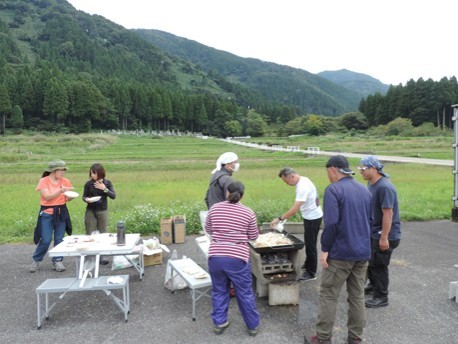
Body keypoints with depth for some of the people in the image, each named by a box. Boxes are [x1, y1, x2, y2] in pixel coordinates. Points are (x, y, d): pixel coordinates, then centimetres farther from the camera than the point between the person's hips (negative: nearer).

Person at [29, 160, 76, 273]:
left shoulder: (65, 181, 3)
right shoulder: (44, 181, -7)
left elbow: (68, 199, 7)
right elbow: (47, 196, -17)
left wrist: (71, 196, -15)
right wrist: (60, 191, -25)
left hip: (61, 213, 4)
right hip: (47, 213, -3)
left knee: (59, 239, 5)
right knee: (46, 240, -5)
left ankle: (57, 261, 17)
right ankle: (36, 260, 16)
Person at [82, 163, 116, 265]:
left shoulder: (107, 183, -1)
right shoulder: (88, 184, -3)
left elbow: (113, 196, -6)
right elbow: (84, 196, 4)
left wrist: (104, 189, -19)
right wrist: (86, 199, -18)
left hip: (103, 211, 1)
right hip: (90, 211, -1)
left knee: (103, 233, 4)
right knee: (90, 234, -1)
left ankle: (102, 255, 11)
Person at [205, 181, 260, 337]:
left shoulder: (215, 208, 2)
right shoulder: (248, 212, -4)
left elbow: (208, 229, 15)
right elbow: (253, 236, 6)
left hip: (215, 256, 2)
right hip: (237, 258, -2)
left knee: (219, 291, 19)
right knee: (245, 293, 13)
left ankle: (219, 323, 28)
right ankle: (253, 325, 26)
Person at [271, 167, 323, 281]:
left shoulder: (303, 187, -28)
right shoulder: (302, 180, 2)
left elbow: (295, 208, -32)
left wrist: (279, 218, -30)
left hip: (313, 218, -10)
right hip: (311, 216, 10)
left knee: (310, 245, 0)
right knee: (309, 243, 22)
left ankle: (311, 273, 10)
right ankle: (308, 264, 38)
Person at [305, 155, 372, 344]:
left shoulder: (333, 189, -12)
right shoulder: (365, 190, 11)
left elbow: (331, 223, -21)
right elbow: (370, 220, 18)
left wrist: (325, 249, -13)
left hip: (340, 252, -7)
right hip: (363, 252, 7)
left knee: (328, 296, 3)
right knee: (357, 296, 13)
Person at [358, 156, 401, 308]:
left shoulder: (384, 187, -24)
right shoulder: (371, 184, 6)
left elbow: (388, 213, -26)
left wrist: (384, 238, -26)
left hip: (384, 235, -9)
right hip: (373, 232, 9)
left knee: (379, 265, 1)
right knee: (371, 260, 22)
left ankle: (381, 297, 15)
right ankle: (373, 285, 42)